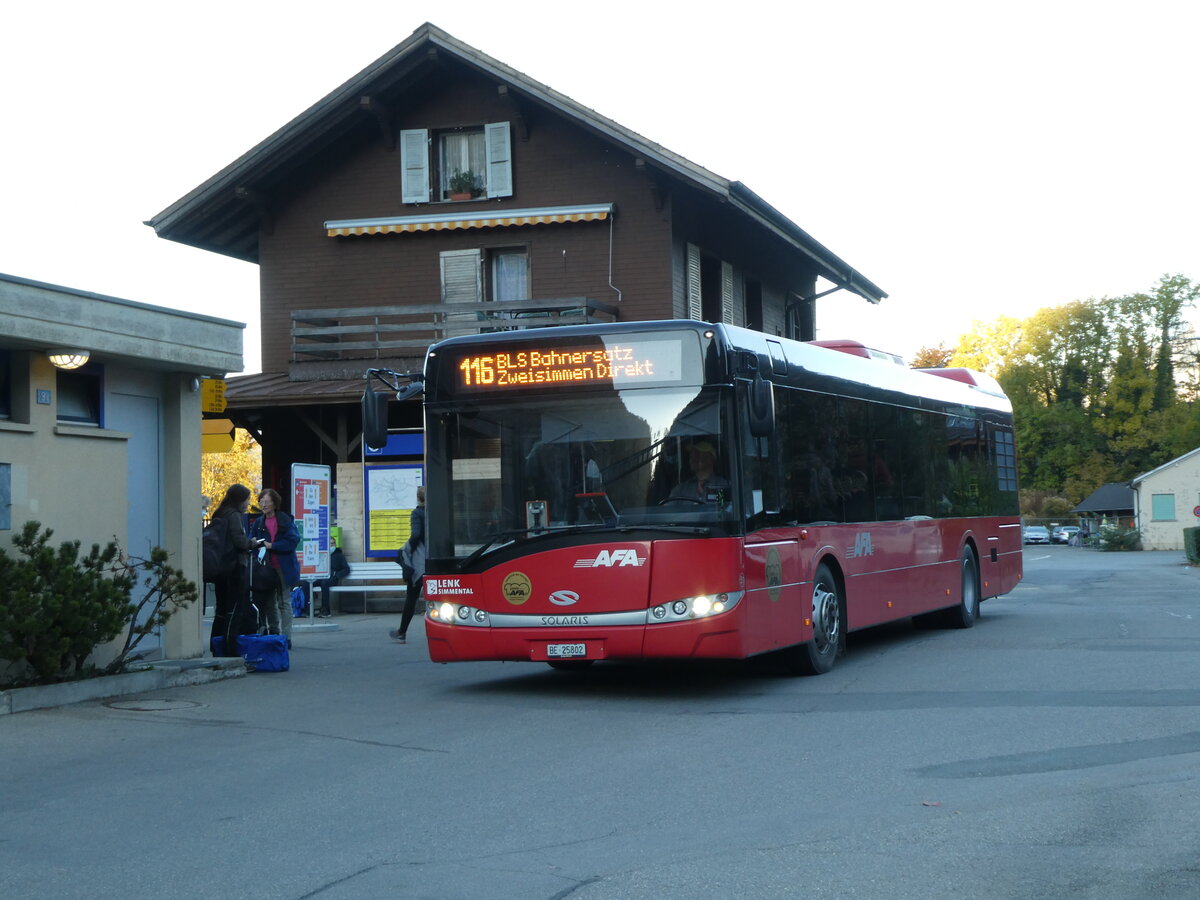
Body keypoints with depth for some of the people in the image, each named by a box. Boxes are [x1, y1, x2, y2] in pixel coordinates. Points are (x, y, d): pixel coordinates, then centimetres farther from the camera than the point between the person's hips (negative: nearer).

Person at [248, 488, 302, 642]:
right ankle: (273, 633, 23)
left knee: (284, 603, -4)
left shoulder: (286, 520, -4)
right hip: (266, 568, 5)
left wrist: (271, 545, -16)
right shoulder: (258, 522, 10)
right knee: (269, 603, 11)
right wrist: (254, 543, -12)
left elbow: (293, 540, -13)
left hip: (284, 567, -5)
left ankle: (286, 637, -4)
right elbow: (251, 541, 11)